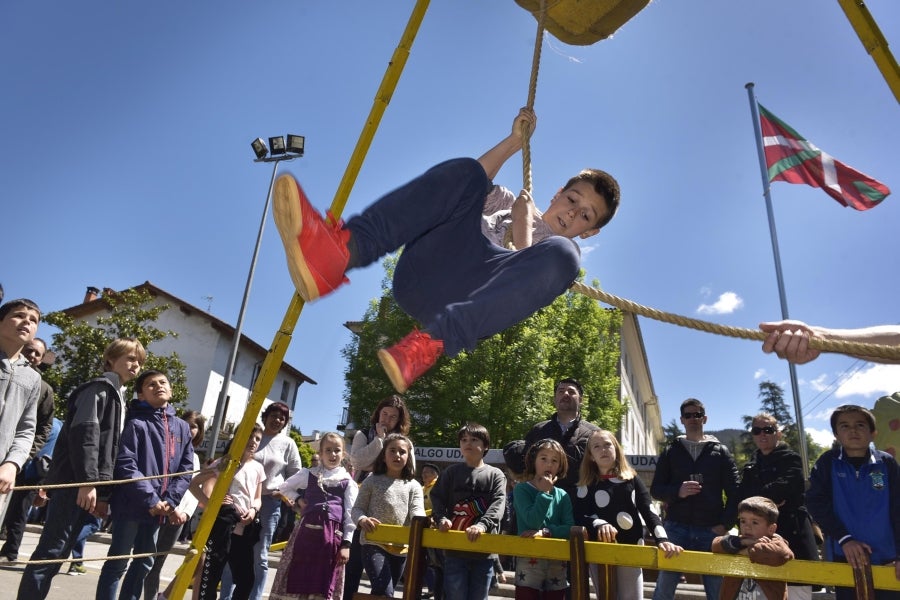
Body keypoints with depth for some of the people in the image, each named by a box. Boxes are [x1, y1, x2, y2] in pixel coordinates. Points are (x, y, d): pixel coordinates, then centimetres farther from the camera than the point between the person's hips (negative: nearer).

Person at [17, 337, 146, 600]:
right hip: (73, 483, -9)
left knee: (59, 552, 9)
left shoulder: (118, 397, 22)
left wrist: (103, 493, 13)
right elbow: (84, 434, -17)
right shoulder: (100, 387, -4)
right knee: (51, 550, -9)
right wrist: (87, 481, -23)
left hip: (88, 487, 9)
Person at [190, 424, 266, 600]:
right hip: (222, 527, -5)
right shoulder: (224, 463, -2)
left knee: (246, 579, 7)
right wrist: (210, 503, -13)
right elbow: (194, 483, -1)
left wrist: (253, 510, -4)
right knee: (211, 576, -1)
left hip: (244, 531, 5)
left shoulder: (258, 468, 11)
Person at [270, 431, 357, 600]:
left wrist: (346, 544, -6)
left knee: (323, 586, 5)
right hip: (306, 530, 1)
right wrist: (298, 499, 6)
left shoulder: (347, 481, 4)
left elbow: (351, 515, 1)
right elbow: (284, 487, 23)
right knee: (296, 579, 5)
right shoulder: (308, 474, 9)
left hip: (333, 535, -1)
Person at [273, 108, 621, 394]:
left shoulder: (565, 252, 22)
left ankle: (431, 344, -41)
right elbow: (474, 182, 20)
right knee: (464, 172, -17)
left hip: (467, 303, -3)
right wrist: (515, 140, 19)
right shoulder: (512, 203, 36)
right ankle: (339, 251, -40)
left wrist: (523, 223, 3)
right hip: (421, 276, 3)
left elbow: (525, 272, 2)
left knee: (560, 255, -28)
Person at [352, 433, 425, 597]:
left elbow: (417, 511, -7)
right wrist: (362, 520, -23)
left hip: (401, 548, 4)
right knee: (385, 593, -18)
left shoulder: (413, 486, 7)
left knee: (380, 592, 17)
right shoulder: (372, 481, 1)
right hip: (374, 544, -4)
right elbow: (357, 508, 1)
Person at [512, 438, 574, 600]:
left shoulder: (562, 495, 7)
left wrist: (545, 532, -16)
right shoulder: (521, 489, -4)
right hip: (529, 562, -4)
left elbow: (570, 528, -3)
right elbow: (533, 521, -17)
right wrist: (544, 493, -13)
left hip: (557, 564, 4)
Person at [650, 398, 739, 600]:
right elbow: (655, 489, 6)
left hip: (711, 530, 0)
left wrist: (725, 524, -7)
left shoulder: (720, 452, 8)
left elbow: (734, 492, 4)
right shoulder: (670, 452, 8)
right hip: (676, 528, 0)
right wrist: (677, 492, -13)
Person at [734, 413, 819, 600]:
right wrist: (768, 501, -10)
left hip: (792, 535, -5)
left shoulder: (791, 459, 2)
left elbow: (781, 488, -15)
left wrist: (755, 499, -5)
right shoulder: (750, 467, 17)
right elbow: (740, 498, 5)